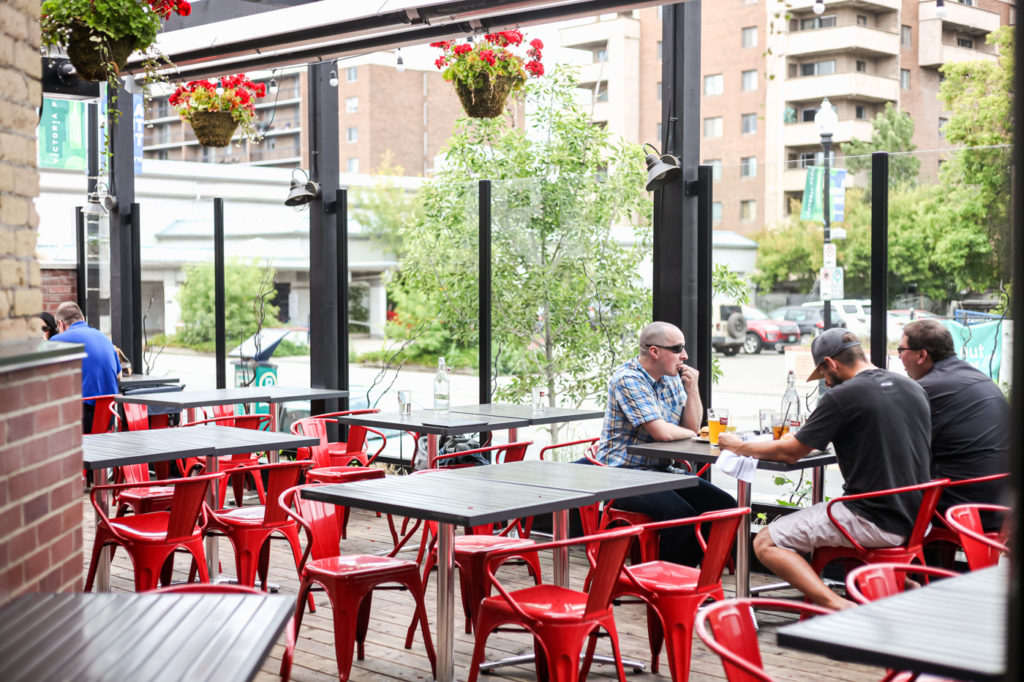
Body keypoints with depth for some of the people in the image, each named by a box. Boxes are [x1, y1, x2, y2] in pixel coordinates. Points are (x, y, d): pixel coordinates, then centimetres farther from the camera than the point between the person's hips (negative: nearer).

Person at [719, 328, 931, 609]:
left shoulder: (843, 396, -12)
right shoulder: (913, 389, 10)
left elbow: (790, 452, -6)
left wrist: (739, 446, 11)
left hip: (876, 523, -8)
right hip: (917, 520, 8)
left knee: (766, 542, -3)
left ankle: (836, 605, -21)